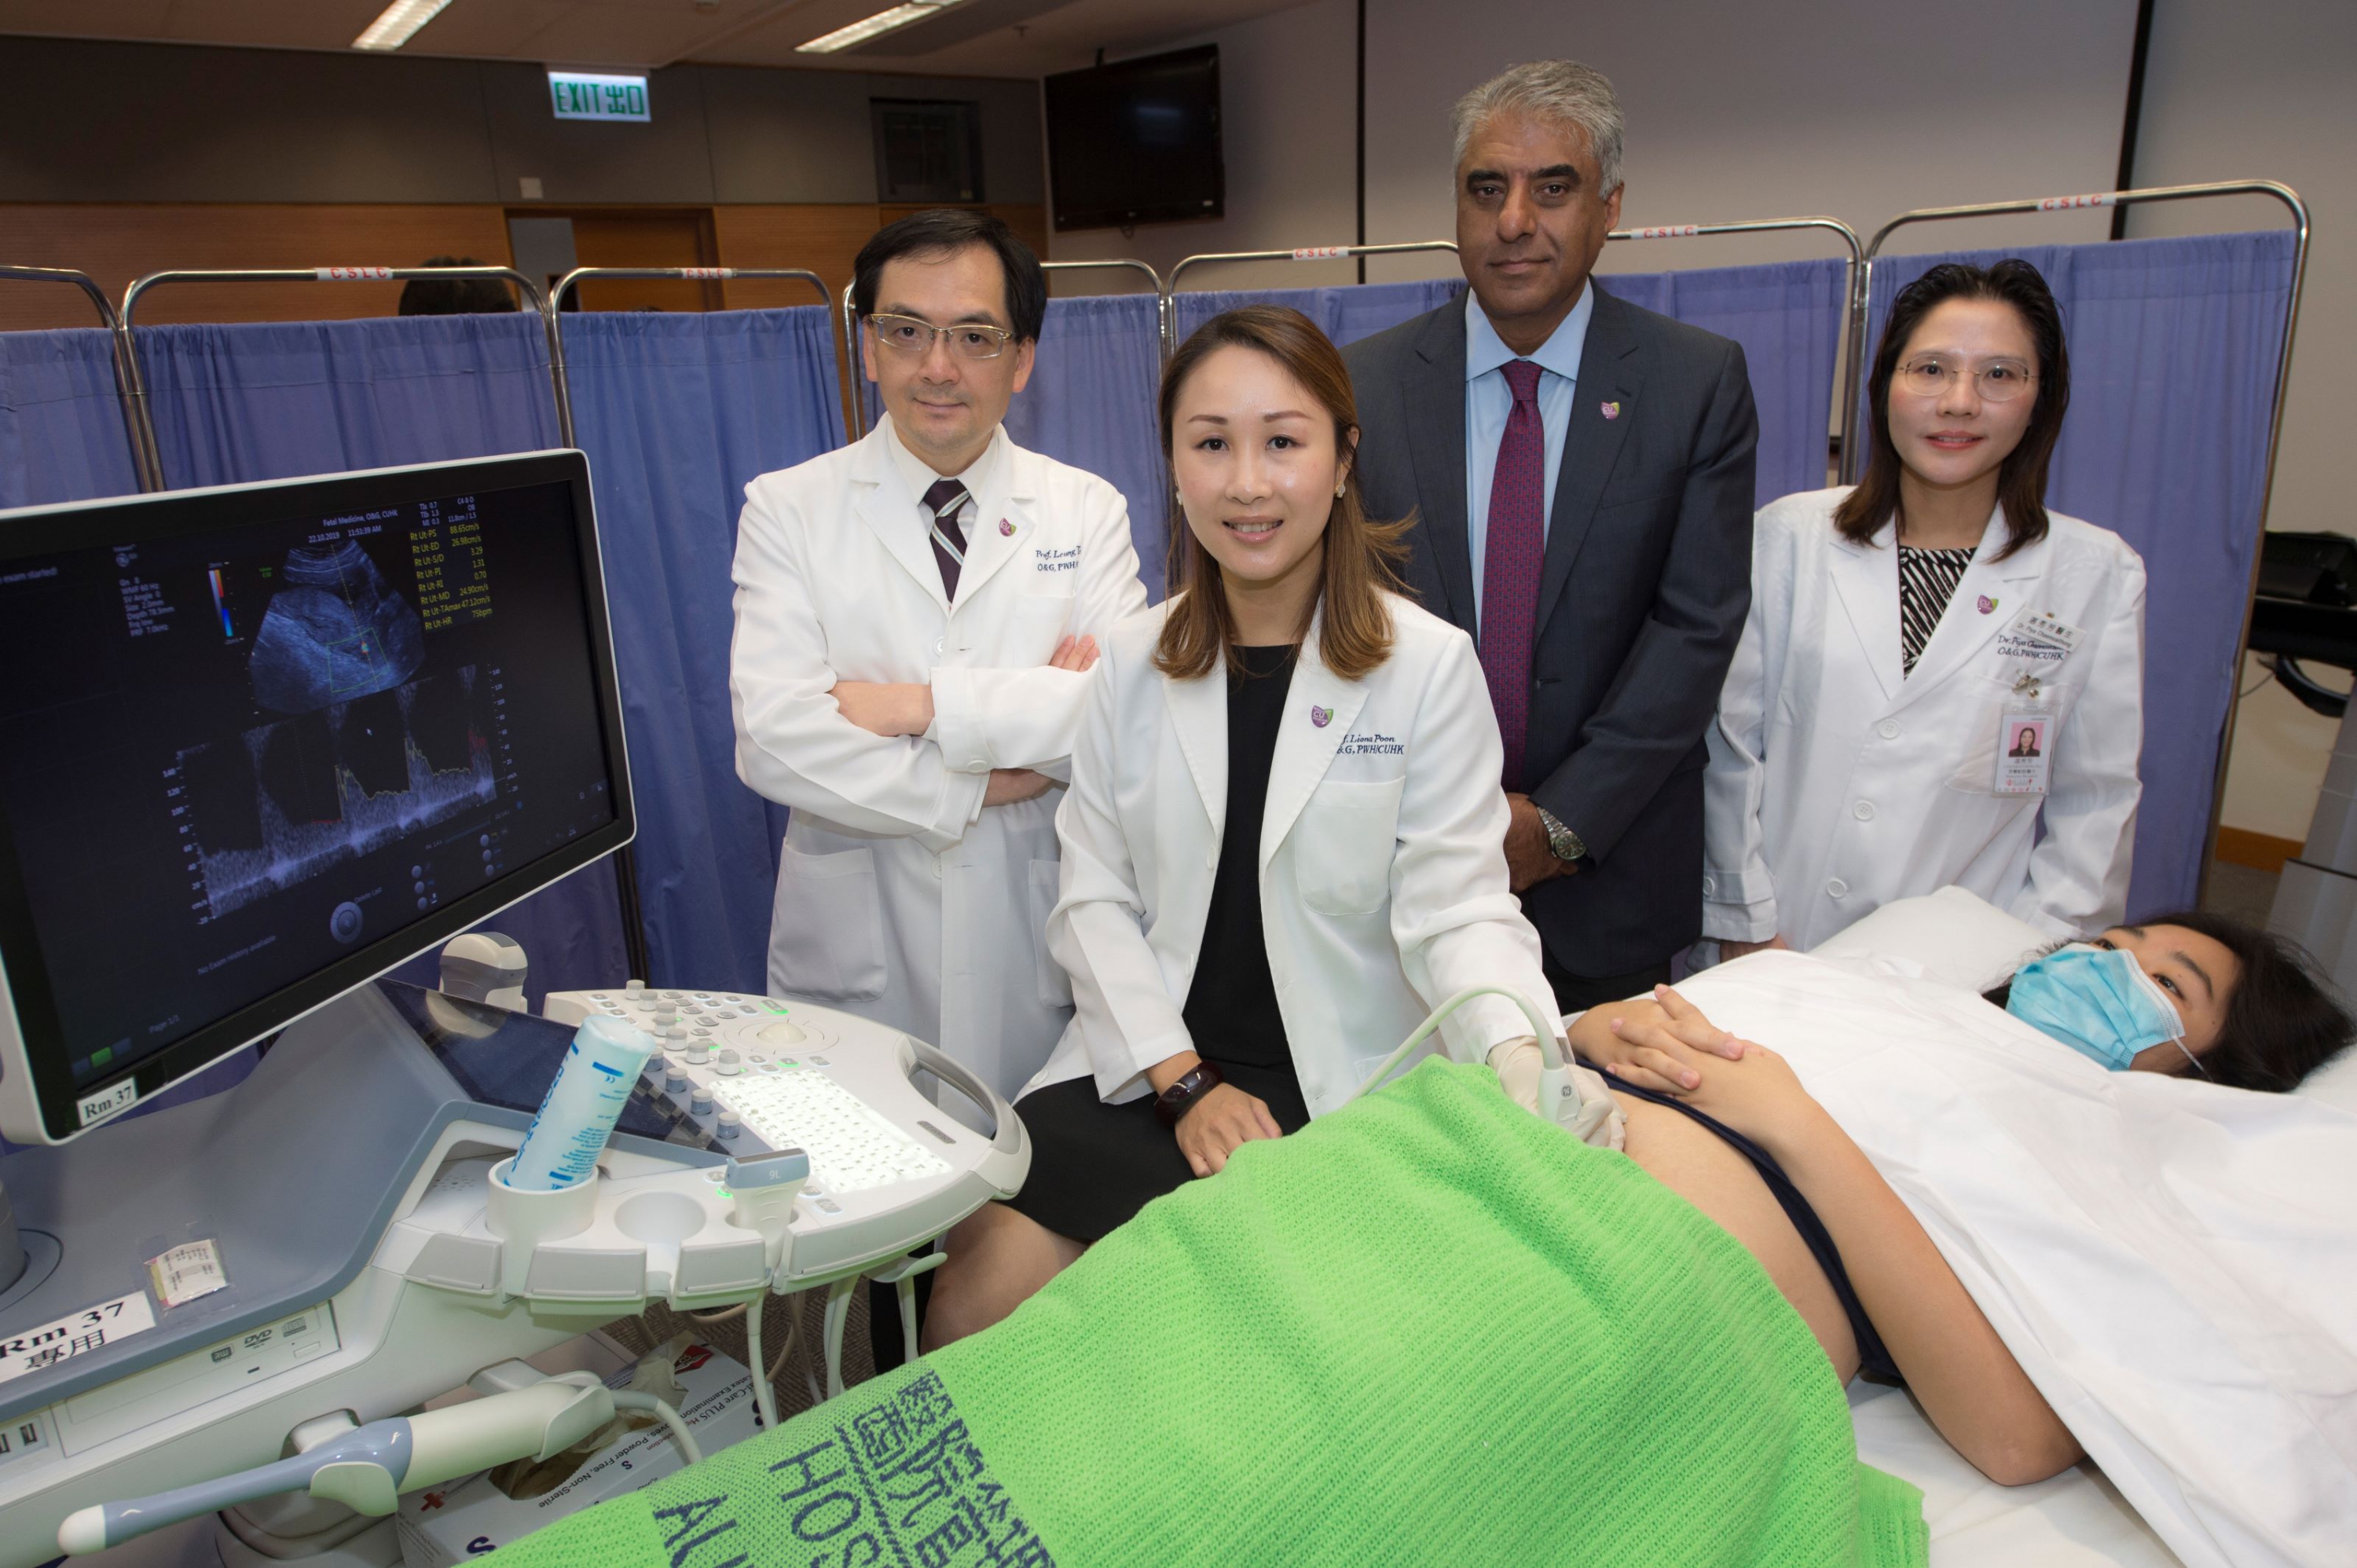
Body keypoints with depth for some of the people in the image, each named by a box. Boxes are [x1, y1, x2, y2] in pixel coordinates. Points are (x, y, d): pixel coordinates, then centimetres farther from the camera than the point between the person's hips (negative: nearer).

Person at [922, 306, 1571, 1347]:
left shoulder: (1428, 666, -4)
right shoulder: (1129, 664, 5)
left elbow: (1456, 906, -10)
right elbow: (1094, 899, 2)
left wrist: (1520, 1053, -30)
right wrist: (1184, 1082, -10)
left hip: (1339, 1094, -3)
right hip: (1146, 1066, 4)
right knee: (979, 1283, -18)